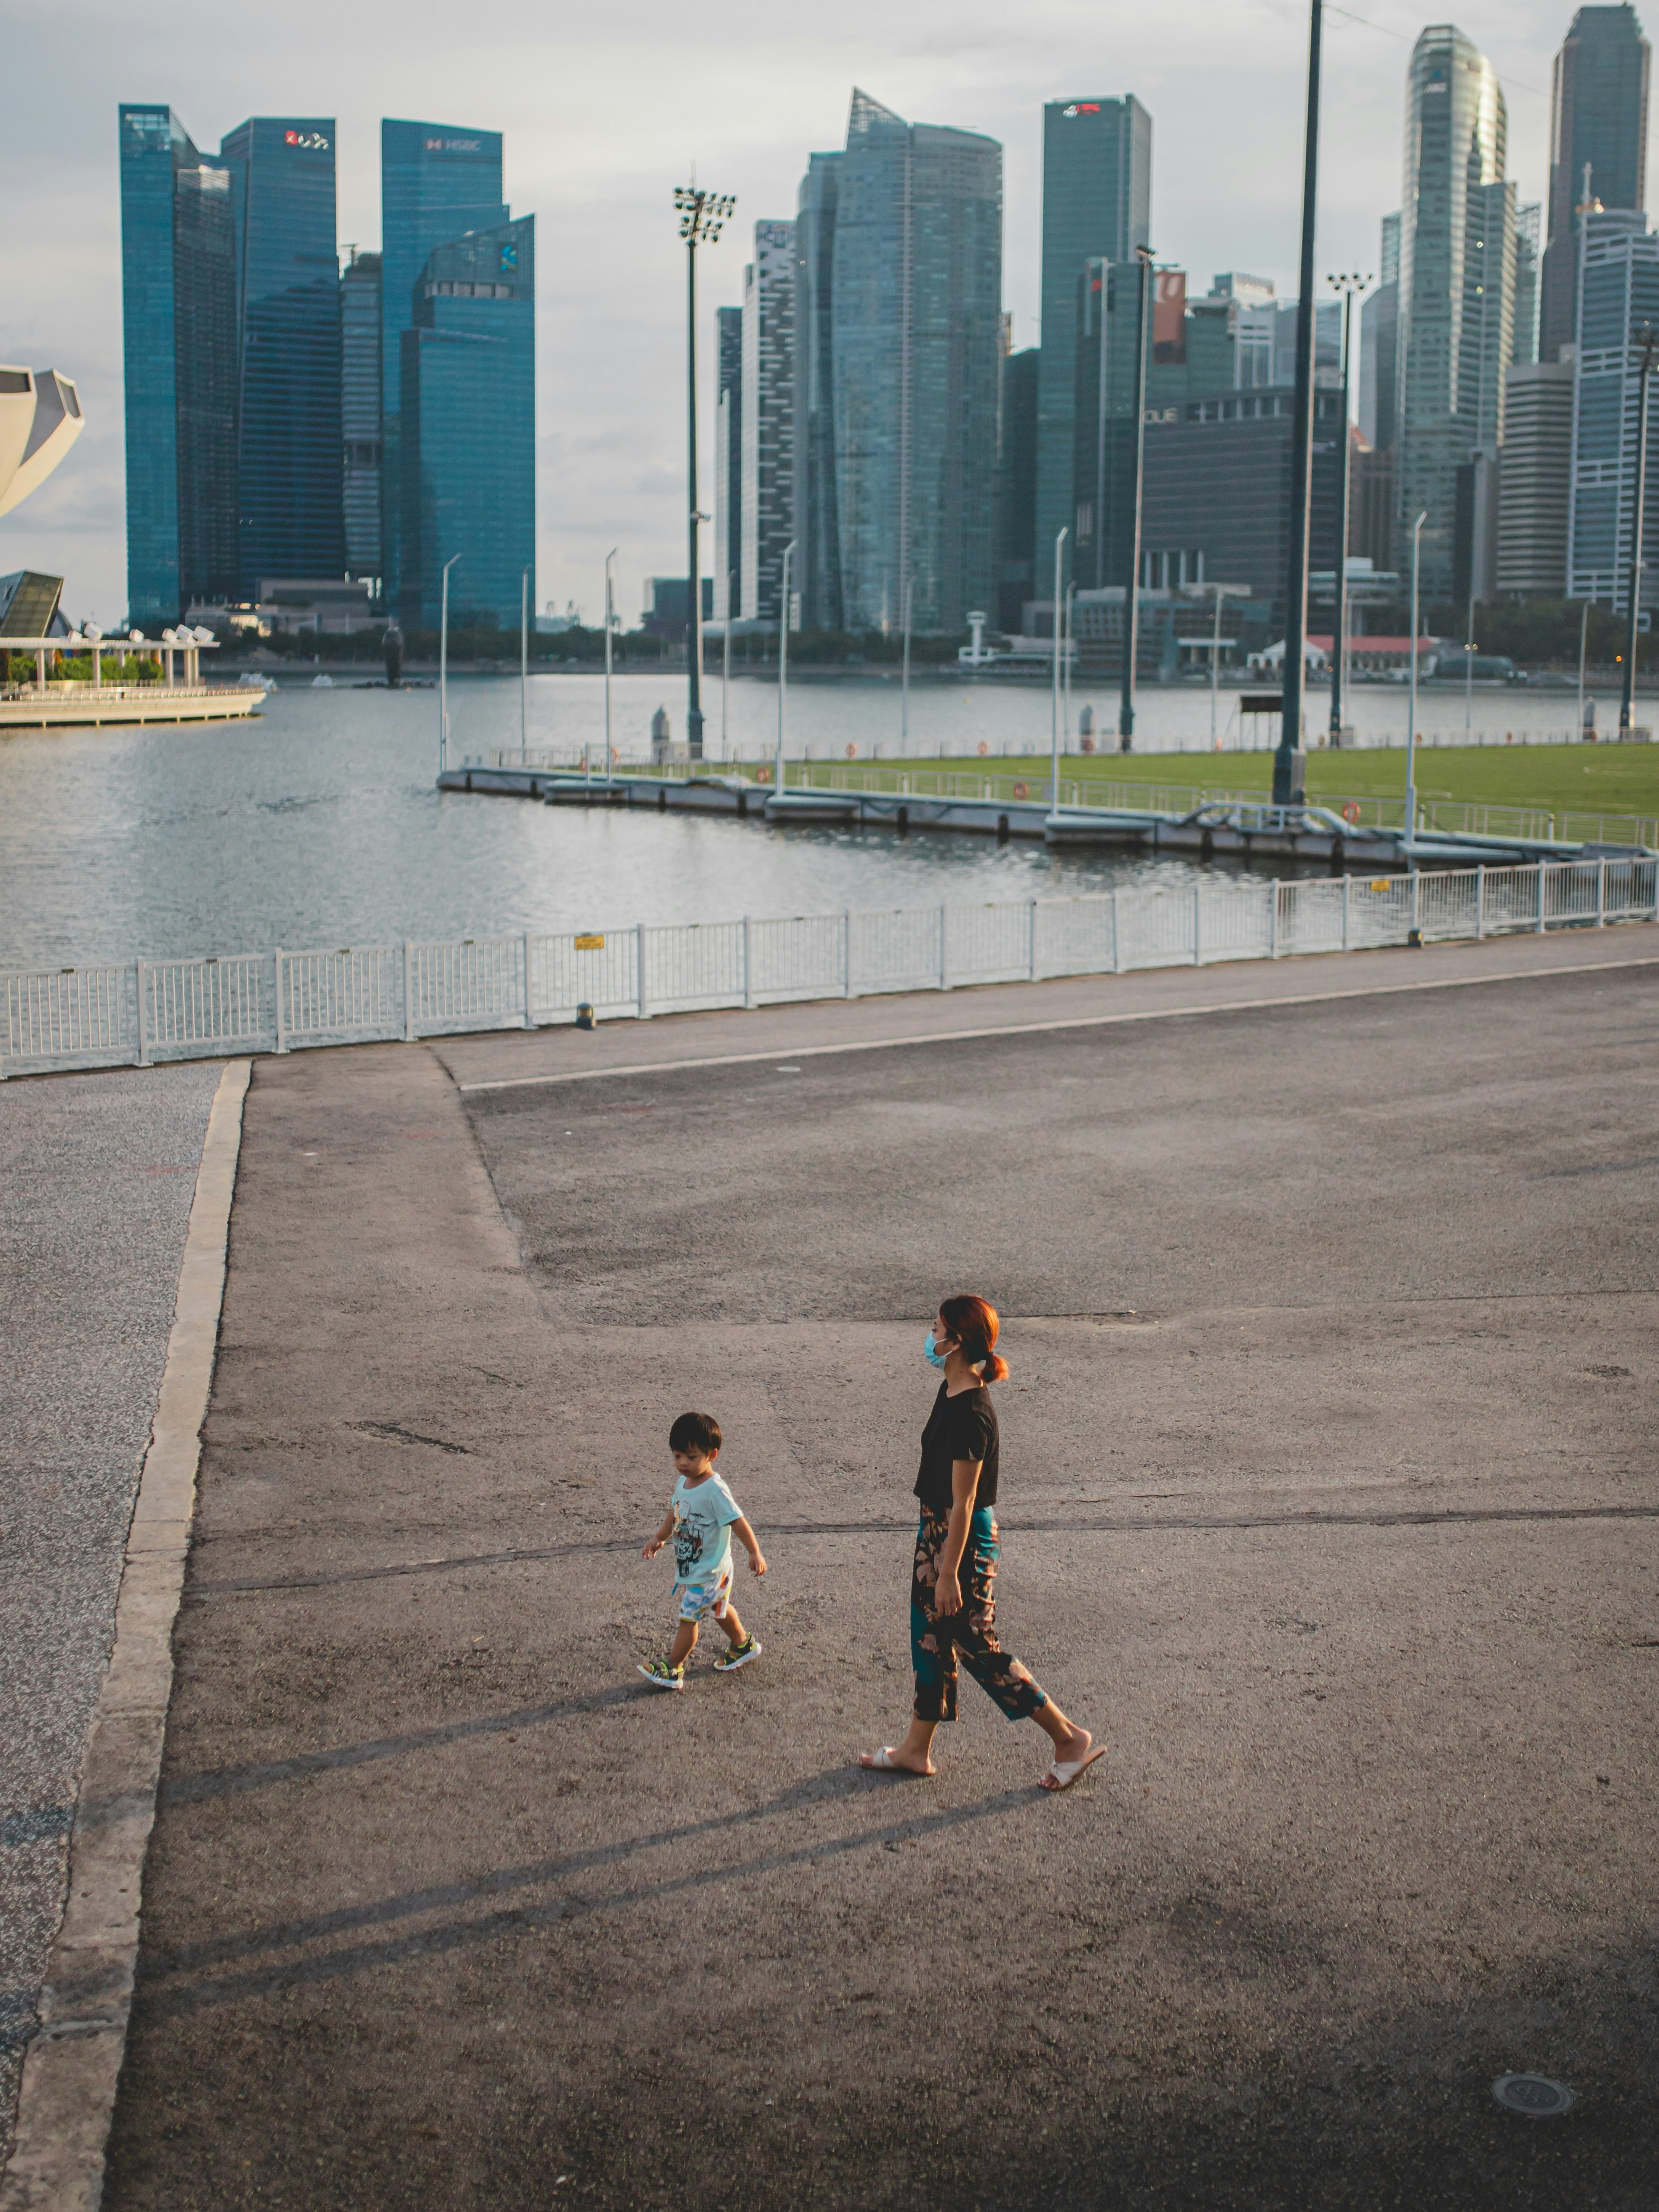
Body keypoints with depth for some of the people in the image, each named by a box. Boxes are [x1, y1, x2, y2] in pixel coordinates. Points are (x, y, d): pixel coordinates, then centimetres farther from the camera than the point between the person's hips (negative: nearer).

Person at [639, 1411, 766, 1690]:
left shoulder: (715, 1491, -27)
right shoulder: (683, 1482, -1)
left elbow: (738, 1521, -26)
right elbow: (675, 1513, 17)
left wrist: (754, 1553, -27)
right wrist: (660, 1538, 20)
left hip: (709, 1572, -9)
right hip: (688, 1567, 9)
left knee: (689, 1616, -3)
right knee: (718, 1609, 25)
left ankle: (673, 1669, 6)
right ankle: (743, 1644, 45)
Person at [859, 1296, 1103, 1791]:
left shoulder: (970, 1414, -27)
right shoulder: (952, 1391, 3)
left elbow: (963, 1504, -24)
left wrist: (950, 1572, -20)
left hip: (964, 1537, -10)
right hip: (937, 1528, 10)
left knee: (975, 1646, 1)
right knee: (929, 1634, 17)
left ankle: (1070, 1739, 11)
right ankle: (917, 1749, 31)